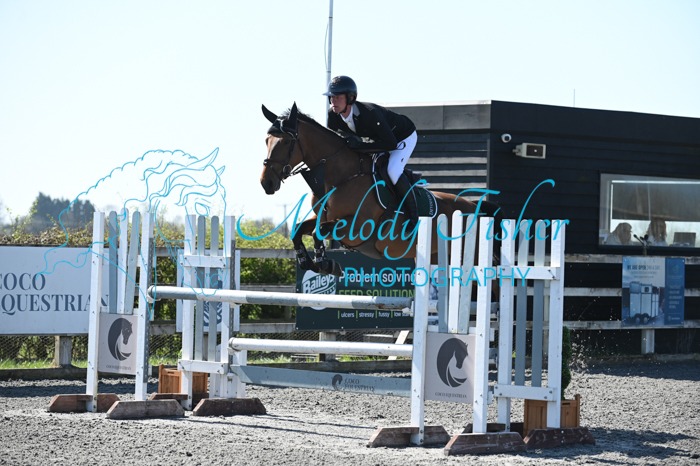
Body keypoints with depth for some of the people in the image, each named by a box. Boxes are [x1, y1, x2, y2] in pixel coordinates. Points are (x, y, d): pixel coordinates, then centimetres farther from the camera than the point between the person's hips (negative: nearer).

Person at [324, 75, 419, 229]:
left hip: (403, 138, -8)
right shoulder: (333, 115, -20)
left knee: (393, 171, -30)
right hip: (378, 139, 8)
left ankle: (412, 215, -15)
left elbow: (391, 143, -41)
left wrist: (360, 145, -49)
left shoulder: (369, 113, -41)